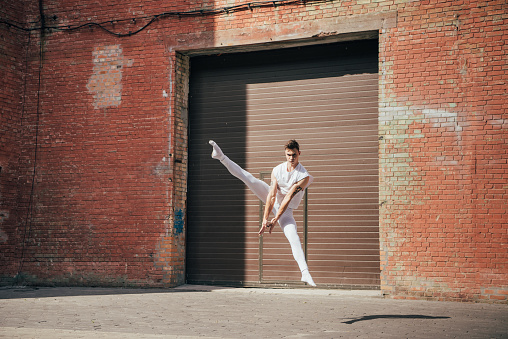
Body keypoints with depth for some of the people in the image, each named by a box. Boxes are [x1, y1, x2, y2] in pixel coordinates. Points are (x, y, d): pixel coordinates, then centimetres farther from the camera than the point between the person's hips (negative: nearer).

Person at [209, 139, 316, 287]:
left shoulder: (304, 176, -23)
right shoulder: (277, 170, -13)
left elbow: (288, 198, -28)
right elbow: (272, 195, -21)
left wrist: (275, 219, -30)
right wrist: (265, 218, -29)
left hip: (286, 210, -3)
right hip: (272, 201, 3)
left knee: (294, 238, -20)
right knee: (248, 178, -11)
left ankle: (305, 273, -25)